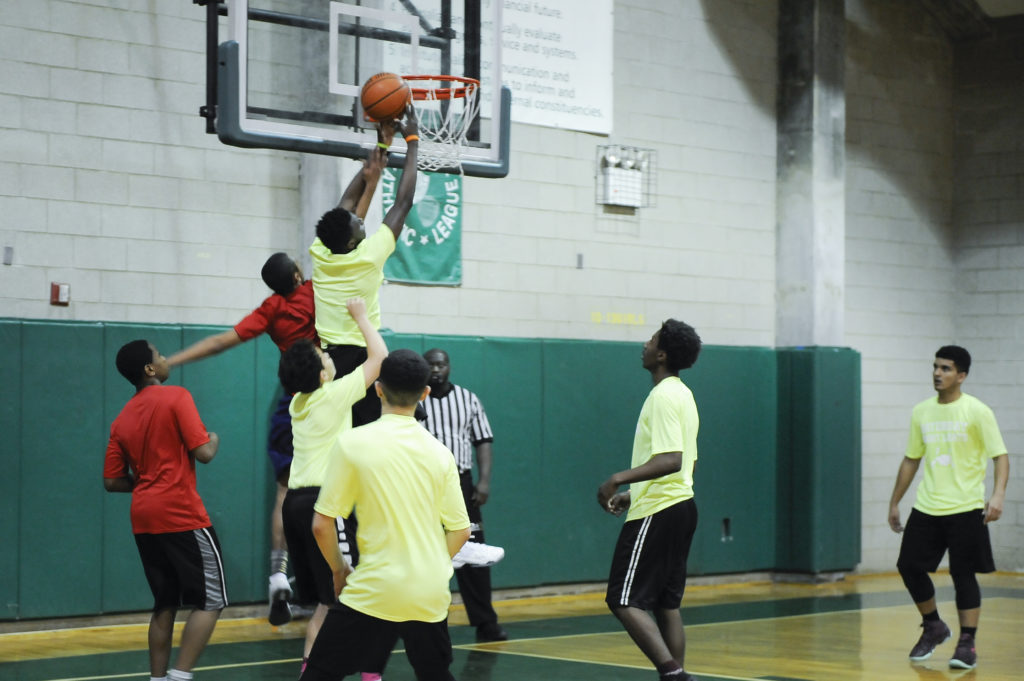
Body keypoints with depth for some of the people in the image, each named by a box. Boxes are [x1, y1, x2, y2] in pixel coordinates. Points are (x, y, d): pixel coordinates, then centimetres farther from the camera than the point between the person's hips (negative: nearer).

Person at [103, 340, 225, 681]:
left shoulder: (122, 419, 12)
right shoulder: (176, 397, -7)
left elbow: (112, 481, 11)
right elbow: (203, 453, -13)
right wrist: (214, 440, 7)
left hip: (144, 519, 7)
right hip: (181, 515, -7)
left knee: (165, 604, 14)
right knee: (211, 600, -1)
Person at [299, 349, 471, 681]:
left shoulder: (353, 442, -8)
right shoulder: (439, 452, 3)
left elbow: (321, 524, -7)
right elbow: (460, 530, 7)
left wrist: (338, 569, 10)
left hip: (373, 591, -4)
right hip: (430, 595, 4)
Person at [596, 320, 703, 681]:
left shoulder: (663, 396, -15)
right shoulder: (682, 394, 15)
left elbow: (671, 460, -26)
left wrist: (618, 479, -28)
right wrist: (633, 493, 23)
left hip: (656, 514, -10)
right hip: (679, 505, 10)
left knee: (625, 601, -9)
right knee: (665, 604, 12)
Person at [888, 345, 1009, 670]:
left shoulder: (977, 412, -7)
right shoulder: (921, 412, 8)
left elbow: (1000, 457, -10)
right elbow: (911, 460, 17)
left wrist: (998, 494, -26)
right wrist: (895, 502, 17)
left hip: (965, 510, -5)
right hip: (926, 508, 5)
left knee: (963, 575, -3)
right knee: (909, 566, 3)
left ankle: (967, 645, 7)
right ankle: (933, 627, 24)